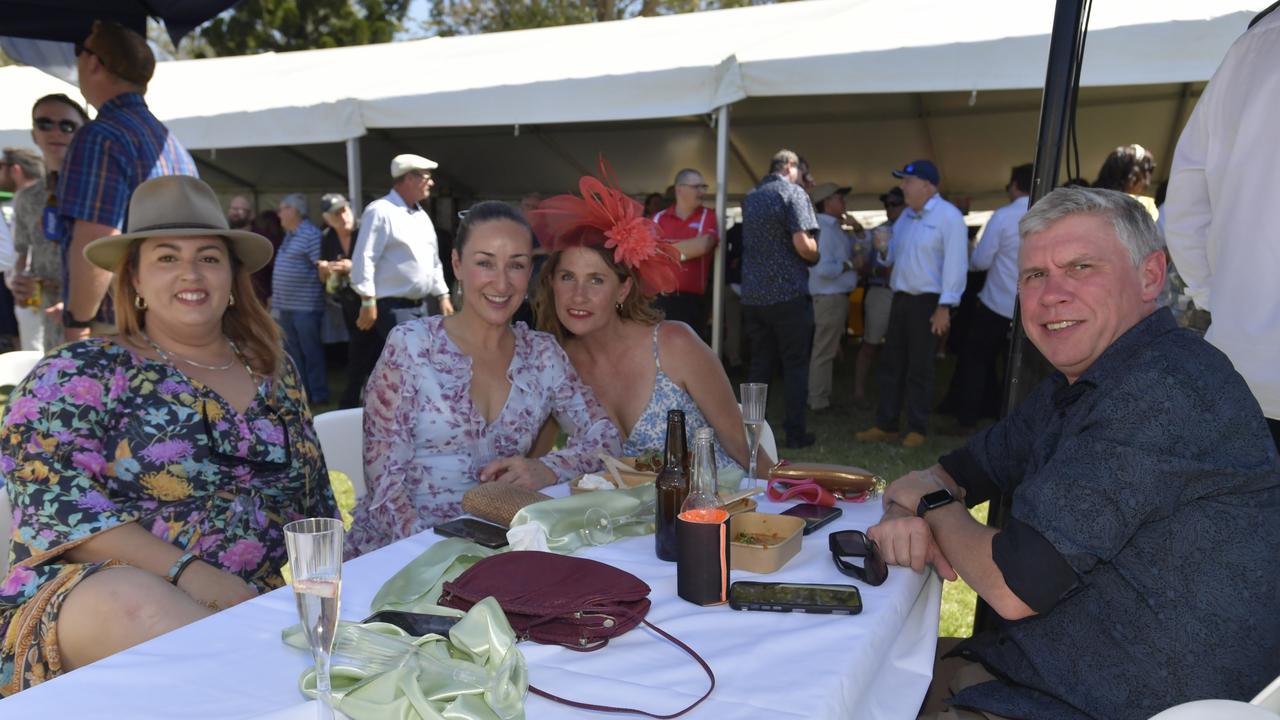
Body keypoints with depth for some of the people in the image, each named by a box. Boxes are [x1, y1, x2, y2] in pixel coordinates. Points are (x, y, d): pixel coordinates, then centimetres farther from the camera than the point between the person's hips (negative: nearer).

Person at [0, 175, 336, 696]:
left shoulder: (274, 373, 14)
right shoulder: (79, 374, 3)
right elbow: (57, 500, -10)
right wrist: (189, 572, -21)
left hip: (263, 600, 1)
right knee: (133, 602, -36)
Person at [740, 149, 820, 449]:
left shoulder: (750, 198, 14)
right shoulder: (793, 193, -7)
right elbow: (803, 244, -17)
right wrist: (815, 258, 3)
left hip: (753, 294, 6)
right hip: (789, 293, -6)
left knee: (759, 363, 12)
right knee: (795, 364, 3)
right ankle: (795, 432, 5)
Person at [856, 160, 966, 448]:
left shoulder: (948, 216, -10)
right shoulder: (906, 216, 14)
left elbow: (955, 264, -17)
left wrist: (945, 306, -21)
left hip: (927, 301, -7)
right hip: (900, 298, 8)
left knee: (920, 368, 1)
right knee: (891, 364, 9)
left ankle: (917, 429, 12)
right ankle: (886, 425, 17)